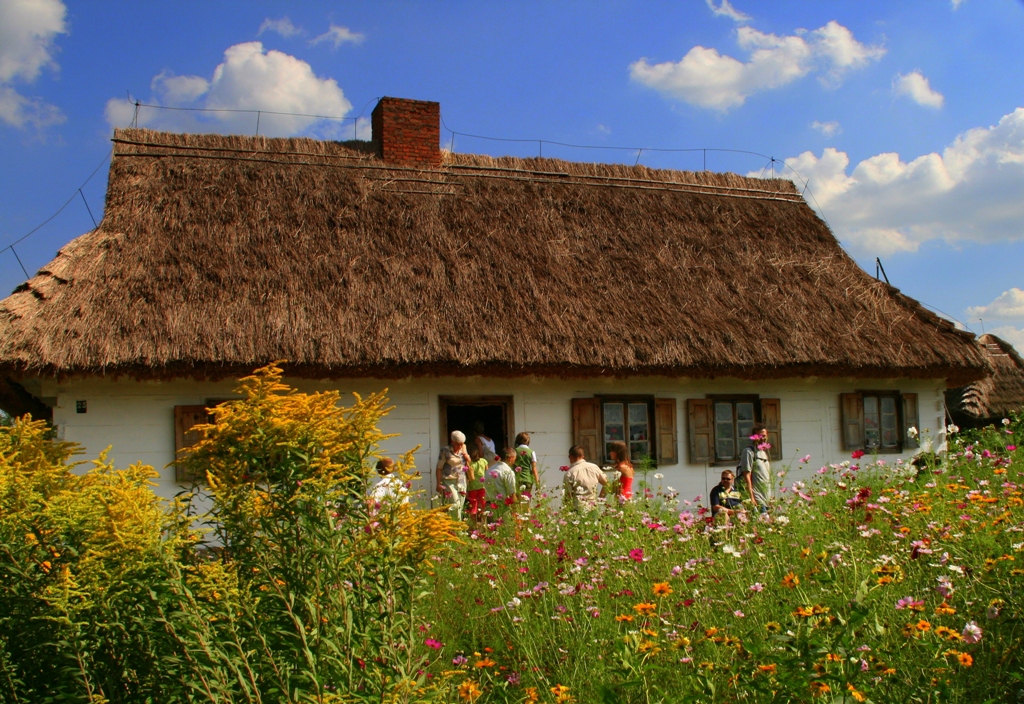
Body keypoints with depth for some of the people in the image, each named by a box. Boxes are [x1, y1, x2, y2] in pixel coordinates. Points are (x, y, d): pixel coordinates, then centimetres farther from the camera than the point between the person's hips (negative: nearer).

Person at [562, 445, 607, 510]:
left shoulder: (569, 473, -7)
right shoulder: (594, 467, 6)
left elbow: (567, 495, -7)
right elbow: (606, 483, 14)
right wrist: (600, 497, 23)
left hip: (578, 508, -4)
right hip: (593, 507, 4)